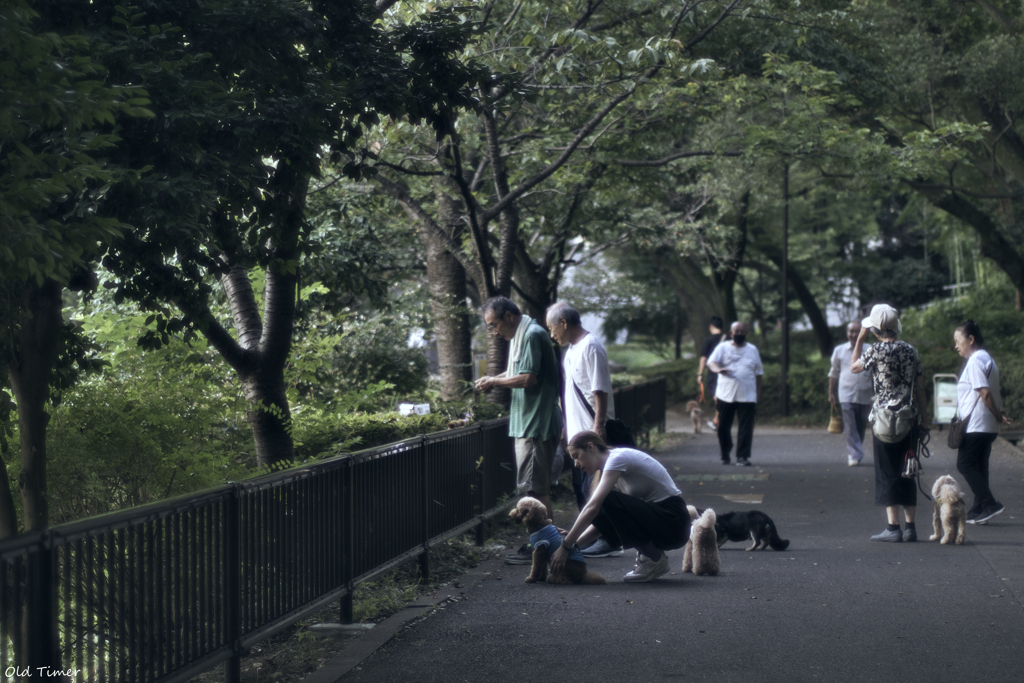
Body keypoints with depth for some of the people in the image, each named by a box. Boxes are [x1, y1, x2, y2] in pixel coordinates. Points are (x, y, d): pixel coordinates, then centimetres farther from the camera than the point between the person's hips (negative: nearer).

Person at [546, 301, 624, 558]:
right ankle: (590, 537, 22)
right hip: (577, 432, 10)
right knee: (581, 488, 14)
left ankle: (610, 541, -1)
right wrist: (566, 428, 22)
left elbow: (600, 391, -20)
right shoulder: (572, 349, 16)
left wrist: (598, 428, -23)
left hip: (592, 433, -10)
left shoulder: (591, 347, -15)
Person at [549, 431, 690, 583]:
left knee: (608, 501, -25)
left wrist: (566, 546, -24)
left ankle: (654, 559, -11)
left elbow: (593, 507, -25)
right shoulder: (608, 465, 13)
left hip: (674, 522, -9)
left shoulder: (618, 458, -15)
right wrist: (575, 542, -6)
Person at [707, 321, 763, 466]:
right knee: (723, 427, 4)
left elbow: (758, 373, 17)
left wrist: (758, 394, 12)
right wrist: (718, 369, -34)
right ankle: (725, 455, 20)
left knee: (746, 428, -6)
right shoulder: (723, 347, 5)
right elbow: (711, 362, -11)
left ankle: (742, 457, -2)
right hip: (725, 395, -1)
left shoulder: (752, 350, 13)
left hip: (747, 396, 1)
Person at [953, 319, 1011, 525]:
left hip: (975, 425, -10)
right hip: (987, 426, 10)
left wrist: (997, 415, -11)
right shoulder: (987, 359, 18)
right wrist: (999, 413, 8)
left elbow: (985, 393, -20)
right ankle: (980, 509, 13)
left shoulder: (975, 361, -15)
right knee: (979, 466, 12)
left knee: (965, 464, -6)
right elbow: (993, 393, 18)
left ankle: (989, 504, -12)